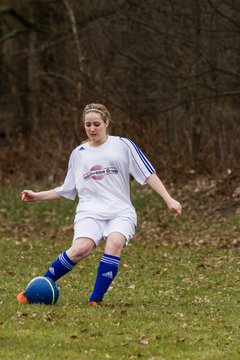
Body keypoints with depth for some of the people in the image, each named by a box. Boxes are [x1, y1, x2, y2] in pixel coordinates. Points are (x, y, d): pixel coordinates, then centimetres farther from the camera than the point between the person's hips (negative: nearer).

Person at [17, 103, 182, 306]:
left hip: (121, 212, -1)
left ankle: (95, 300, -31)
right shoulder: (78, 154, 17)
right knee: (81, 248, -30)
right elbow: (67, 191, 27)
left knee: (114, 243, -35)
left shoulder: (123, 145, 7)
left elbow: (148, 174, 4)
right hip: (89, 211, 1)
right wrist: (38, 196, 20)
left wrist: (169, 200, -5)